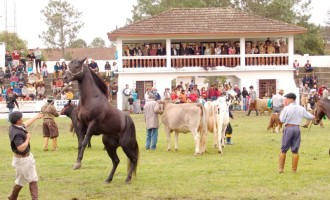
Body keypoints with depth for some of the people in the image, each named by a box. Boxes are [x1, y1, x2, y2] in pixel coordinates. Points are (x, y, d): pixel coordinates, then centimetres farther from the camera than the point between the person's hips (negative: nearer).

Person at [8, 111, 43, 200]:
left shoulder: (14, 126, -2)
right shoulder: (17, 133, -31)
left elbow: (25, 124, 21)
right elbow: (21, 148, -37)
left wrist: (35, 117, 32)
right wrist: (28, 138, -23)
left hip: (27, 156, 10)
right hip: (22, 159, -10)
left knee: (33, 179, 14)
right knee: (21, 181, 8)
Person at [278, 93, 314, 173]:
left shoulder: (287, 108, -10)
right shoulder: (301, 109, 2)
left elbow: (282, 120, -4)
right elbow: (309, 116, 10)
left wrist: (283, 109, 5)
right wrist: (313, 117, 33)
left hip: (288, 128, -3)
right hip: (297, 129, 3)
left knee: (283, 150, 6)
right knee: (295, 150, 8)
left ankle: (281, 168, 7)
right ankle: (294, 169, 9)